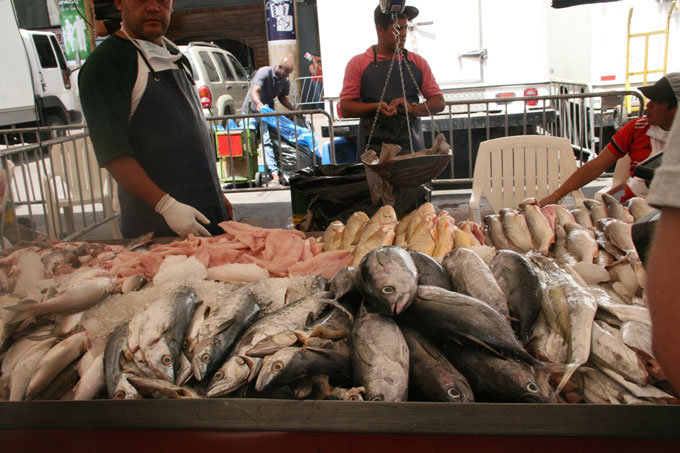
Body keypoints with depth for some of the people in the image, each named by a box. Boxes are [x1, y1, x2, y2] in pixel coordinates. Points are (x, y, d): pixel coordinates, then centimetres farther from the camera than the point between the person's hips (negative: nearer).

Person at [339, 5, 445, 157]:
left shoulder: (418, 62, 13)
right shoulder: (359, 63, 5)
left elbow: (439, 102, 11)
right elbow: (345, 108, 2)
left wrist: (413, 108, -9)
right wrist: (377, 107, -14)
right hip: (373, 149, -2)